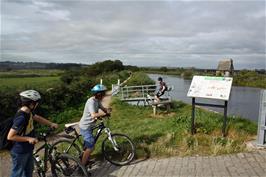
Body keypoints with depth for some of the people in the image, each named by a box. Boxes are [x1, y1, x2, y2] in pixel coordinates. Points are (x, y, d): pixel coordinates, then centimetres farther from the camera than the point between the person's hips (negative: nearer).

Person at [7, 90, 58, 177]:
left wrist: (51, 124, 10)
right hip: (20, 152, -9)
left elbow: (37, 118, 15)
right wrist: (28, 138, -27)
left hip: (28, 149, 9)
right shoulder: (21, 117, -32)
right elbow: (10, 136, -29)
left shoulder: (28, 111, -5)